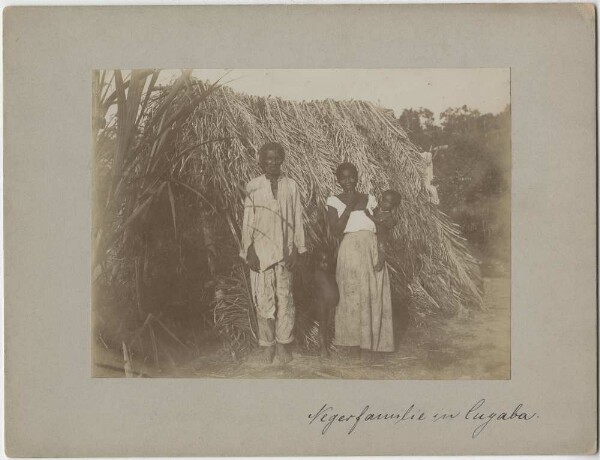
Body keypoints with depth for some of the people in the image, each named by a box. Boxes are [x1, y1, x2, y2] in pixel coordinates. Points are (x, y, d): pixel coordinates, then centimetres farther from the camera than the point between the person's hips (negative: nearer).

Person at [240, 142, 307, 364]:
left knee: (285, 297, 2)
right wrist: (249, 251, -3)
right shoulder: (252, 187, 2)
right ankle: (266, 345, 10)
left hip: (284, 250, 1)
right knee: (263, 298, 0)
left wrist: (297, 250, 3)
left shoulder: (291, 186, 5)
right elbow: (247, 221, 3)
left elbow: (297, 220, 7)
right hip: (260, 250, -1)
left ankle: (283, 344, 11)